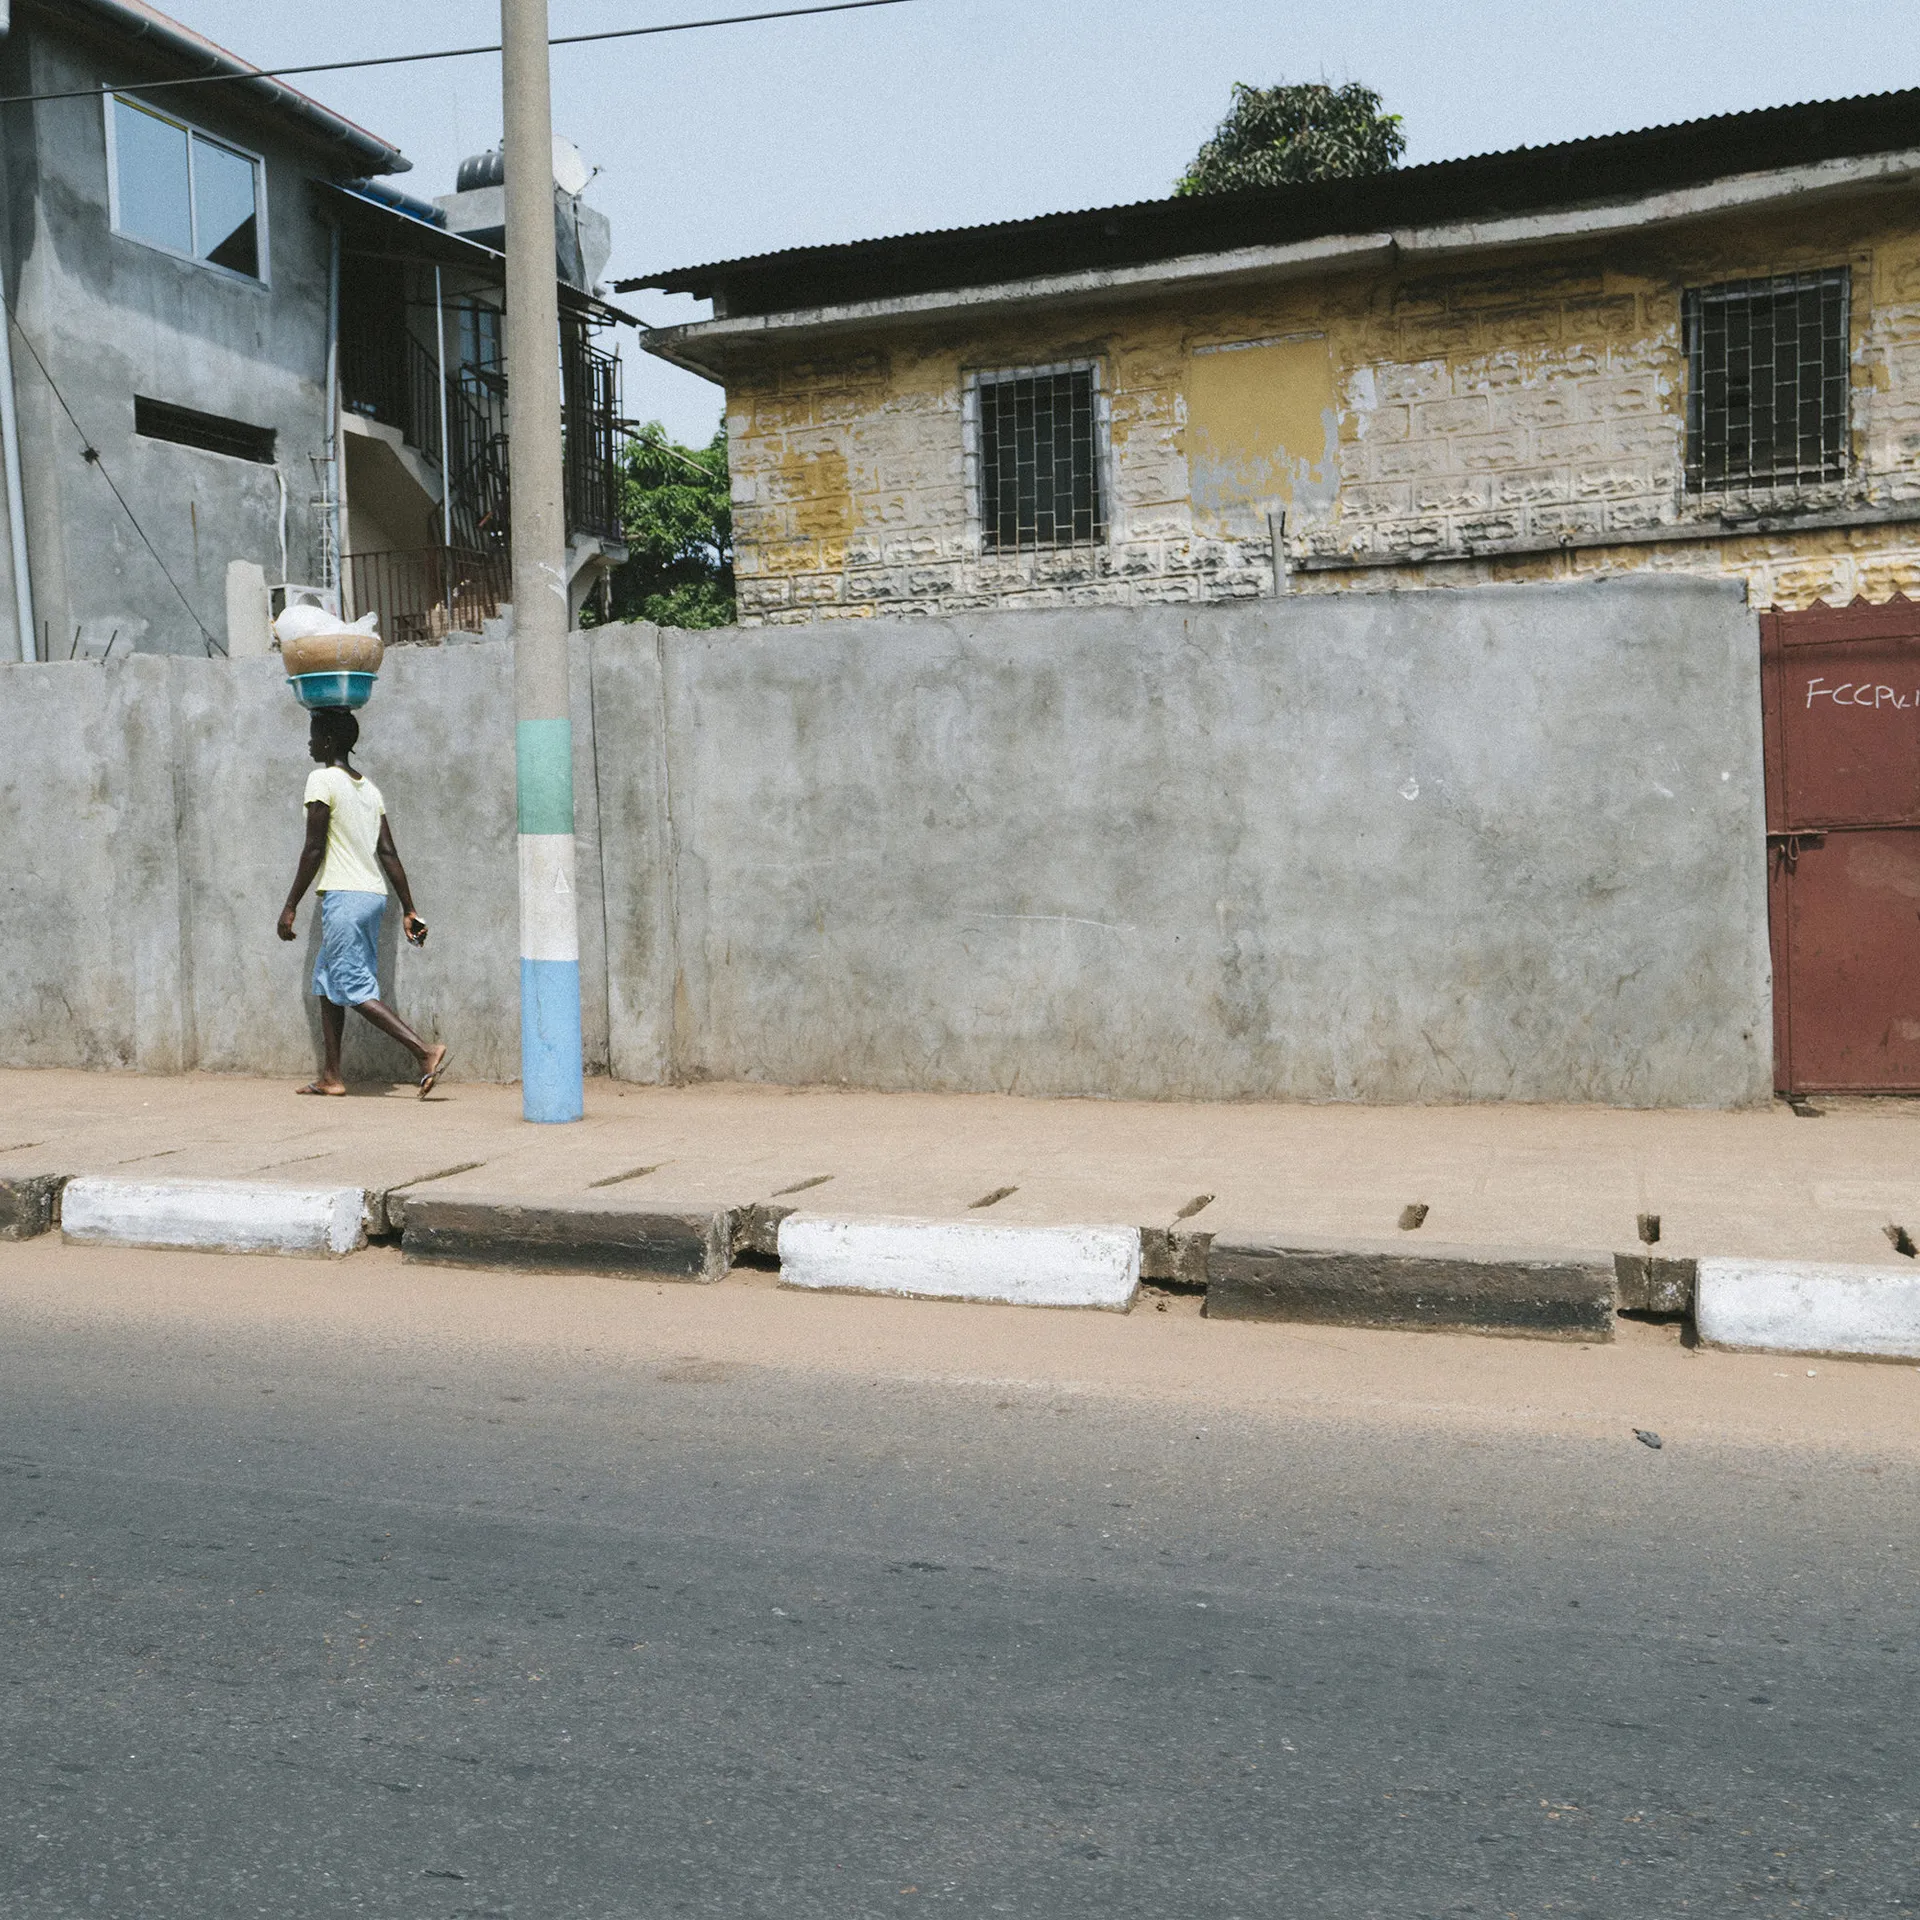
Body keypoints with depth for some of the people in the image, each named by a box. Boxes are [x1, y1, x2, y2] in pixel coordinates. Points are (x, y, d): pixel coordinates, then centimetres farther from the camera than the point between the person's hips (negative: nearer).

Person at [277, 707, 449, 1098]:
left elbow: (314, 850, -12)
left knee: (355, 987, -7)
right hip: (374, 895, 9)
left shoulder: (322, 780, -8)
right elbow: (388, 854, 12)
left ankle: (426, 1051, -18)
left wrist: (290, 907, -8)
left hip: (344, 896, -9)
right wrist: (409, 910, 11)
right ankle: (331, 1076, 17)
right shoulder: (368, 787, 15)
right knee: (326, 980, 16)